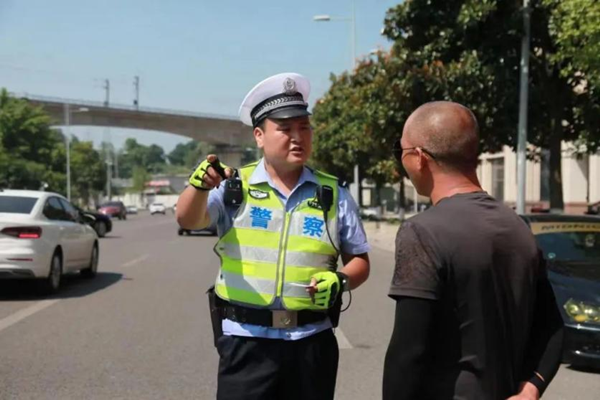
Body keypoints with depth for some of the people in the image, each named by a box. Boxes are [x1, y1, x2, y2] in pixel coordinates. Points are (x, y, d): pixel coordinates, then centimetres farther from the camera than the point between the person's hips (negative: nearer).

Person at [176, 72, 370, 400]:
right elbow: (188, 220, -16)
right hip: (246, 341, -2)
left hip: (311, 341, 2)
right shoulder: (234, 187, 0)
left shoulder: (333, 194, 5)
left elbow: (360, 260, 11)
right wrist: (199, 186, -38)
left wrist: (340, 281, -12)